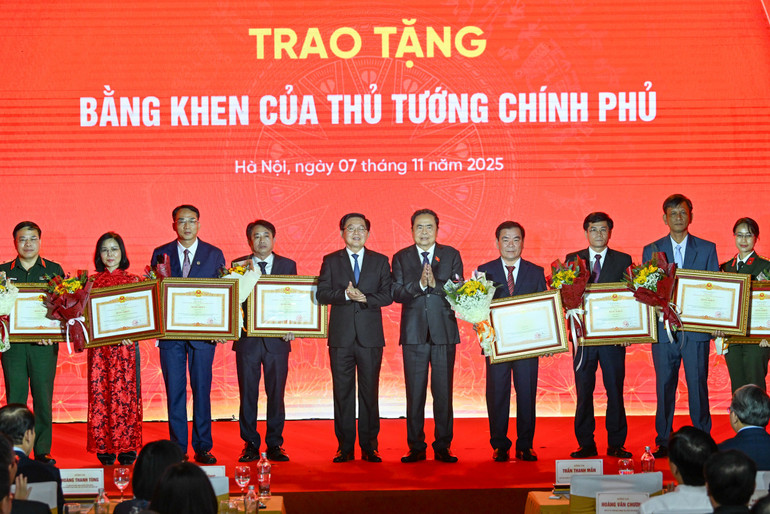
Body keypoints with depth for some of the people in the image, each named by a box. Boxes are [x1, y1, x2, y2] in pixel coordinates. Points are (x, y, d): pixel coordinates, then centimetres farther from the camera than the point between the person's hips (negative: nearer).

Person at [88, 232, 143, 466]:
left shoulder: (132, 280, 6)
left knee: (126, 393, -2)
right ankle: (105, 449, 4)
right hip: (99, 347, 1)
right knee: (100, 394, -1)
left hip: (125, 345, -1)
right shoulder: (92, 281, 8)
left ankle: (127, 448, 4)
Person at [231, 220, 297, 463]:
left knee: (276, 394, 3)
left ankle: (274, 444, 12)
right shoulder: (238, 265, 6)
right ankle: (250, 445, 11)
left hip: (277, 340, 0)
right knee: (247, 394, 3)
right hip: (247, 339, 0)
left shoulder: (288, 265, 8)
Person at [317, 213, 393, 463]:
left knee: (370, 392, 1)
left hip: (370, 335, 0)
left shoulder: (380, 261, 10)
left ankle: (369, 447, 7)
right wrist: (346, 295, -16)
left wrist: (365, 298, -14)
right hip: (341, 335, 0)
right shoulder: (331, 261, 9)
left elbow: (388, 295, 2)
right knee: (342, 392, 2)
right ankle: (345, 447, 7)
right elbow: (321, 294, -1)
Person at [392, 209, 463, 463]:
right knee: (415, 393, 1)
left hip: (444, 333, 0)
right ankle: (416, 447, 8)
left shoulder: (451, 255, 9)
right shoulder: (401, 258, 9)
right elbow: (397, 293, -2)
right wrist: (419, 284, -19)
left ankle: (443, 447, 8)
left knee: (443, 392, 1)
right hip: (414, 334, 0)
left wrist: (436, 284, -16)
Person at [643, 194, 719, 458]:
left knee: (698, 385, -1)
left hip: (696, 329, -1)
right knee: (664, 386, 4)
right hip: (664, 328, 1)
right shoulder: (651, 250, 9)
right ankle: (663, 443, 11)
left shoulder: (707, 248, 8)